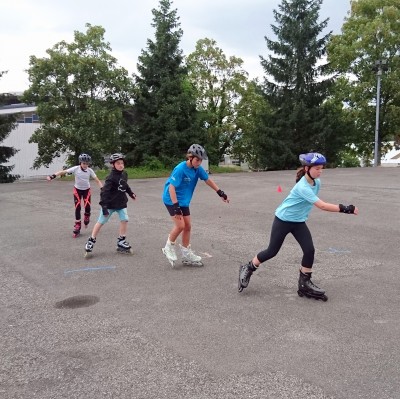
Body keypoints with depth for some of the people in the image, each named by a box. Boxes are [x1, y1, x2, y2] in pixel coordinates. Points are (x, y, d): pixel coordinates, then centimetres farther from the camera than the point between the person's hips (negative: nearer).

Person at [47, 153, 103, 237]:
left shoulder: (90, 170, -14)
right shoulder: (76, 169, -17)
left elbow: (97, 180, -16)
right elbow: (63, 171, -22)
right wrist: (53, 176, -32)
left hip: (86, 190, 0)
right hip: (77, 190, 0)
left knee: (87, 207, -12)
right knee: (77, 208, -3)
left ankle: (86, 218, 21)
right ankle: (77, 225, 10)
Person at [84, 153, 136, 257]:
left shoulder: (124, 174, 1)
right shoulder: (111, 178, -22)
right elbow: (104, 192, -25)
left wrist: (130, 193, 25)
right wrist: (104, 207, -29)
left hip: (121, 203, 6)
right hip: (110, 204, -6)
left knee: (124, 220, -5)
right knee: (101, 222, 3)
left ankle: (121, 242, 9)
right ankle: (91, 241, 17)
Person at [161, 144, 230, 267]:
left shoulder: (198, 169, -6)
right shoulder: (180, 169, -25)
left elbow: (208, 180, 7)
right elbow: (171, 187, -26)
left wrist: (221, 193, 6)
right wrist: (176, 206, -31)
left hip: (184, 201, 7)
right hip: (171, 199, -7)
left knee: (188, 226, 8)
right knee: (180, 225, -16)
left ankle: (186, 255, 20)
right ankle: (169, 248, 8)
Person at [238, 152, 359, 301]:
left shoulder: (317, 182, -5)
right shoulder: (303, 187, -32)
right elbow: (322, 206, -38)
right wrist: (345, 209, -41)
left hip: (299, 222, 7)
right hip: (283, 220, -7)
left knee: (309, 250, -5)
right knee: (272, 251, 2)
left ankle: (304, 284, 9)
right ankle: (248, 269, 24)